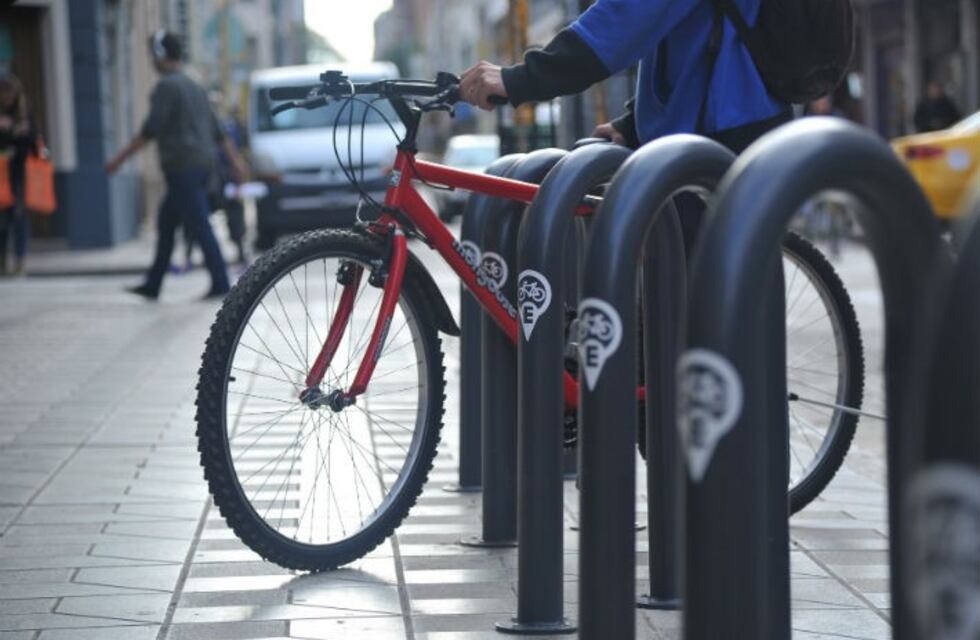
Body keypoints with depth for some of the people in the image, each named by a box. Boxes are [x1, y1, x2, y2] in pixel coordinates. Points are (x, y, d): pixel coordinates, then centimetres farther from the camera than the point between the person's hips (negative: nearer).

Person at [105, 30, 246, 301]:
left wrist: (120, 158, -15)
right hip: (202, 163, 9)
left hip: (182, 165, -9)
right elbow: (215, 128, 22)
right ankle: (152, 285, 16)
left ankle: (220, 284, -10)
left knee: (200, 226, -9)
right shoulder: (193, 86, 18)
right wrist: (235, 159, 26)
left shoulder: (167, 86, -10)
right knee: (165, 223, 13)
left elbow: (151, 129, -18)